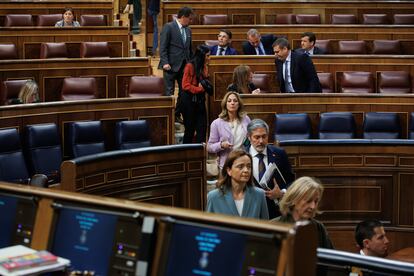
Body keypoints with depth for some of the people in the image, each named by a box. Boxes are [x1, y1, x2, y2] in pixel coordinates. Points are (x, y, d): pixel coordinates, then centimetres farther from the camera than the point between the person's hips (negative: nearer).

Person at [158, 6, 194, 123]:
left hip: (184, 66, 6)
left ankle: (177, 114, 17)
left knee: (184, 91, 5)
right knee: (169, 92, -3)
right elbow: (163, 47, -11)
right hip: (171, 65, -6)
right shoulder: (168, 27, -6)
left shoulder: (188, 30, 14)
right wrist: (165, 62, -18)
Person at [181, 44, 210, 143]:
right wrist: (200, 88, -20)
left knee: (202, 128, 0)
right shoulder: (190, 66, -13)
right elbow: (185, 85, -15)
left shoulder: (203, 66, 8)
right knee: (190, 128, 3)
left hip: (200, 100, 6)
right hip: (189, 100, -6)